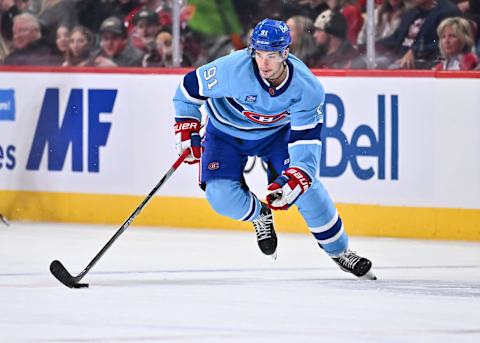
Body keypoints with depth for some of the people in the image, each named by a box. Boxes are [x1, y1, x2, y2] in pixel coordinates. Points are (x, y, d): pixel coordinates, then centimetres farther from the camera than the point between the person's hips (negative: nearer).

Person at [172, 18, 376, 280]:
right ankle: (260, 216, 16)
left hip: (276, 131, 1)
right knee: (221, 196, -20)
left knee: (306, 185, -12)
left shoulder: (307, 88, -28)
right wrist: (186, 130, -17)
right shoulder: (233, 69, -35)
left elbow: (306, 140, -27)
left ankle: (339, 251, 9)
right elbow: (191, 86, -19)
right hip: (226, 132, -1)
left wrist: (293, 179, -41)